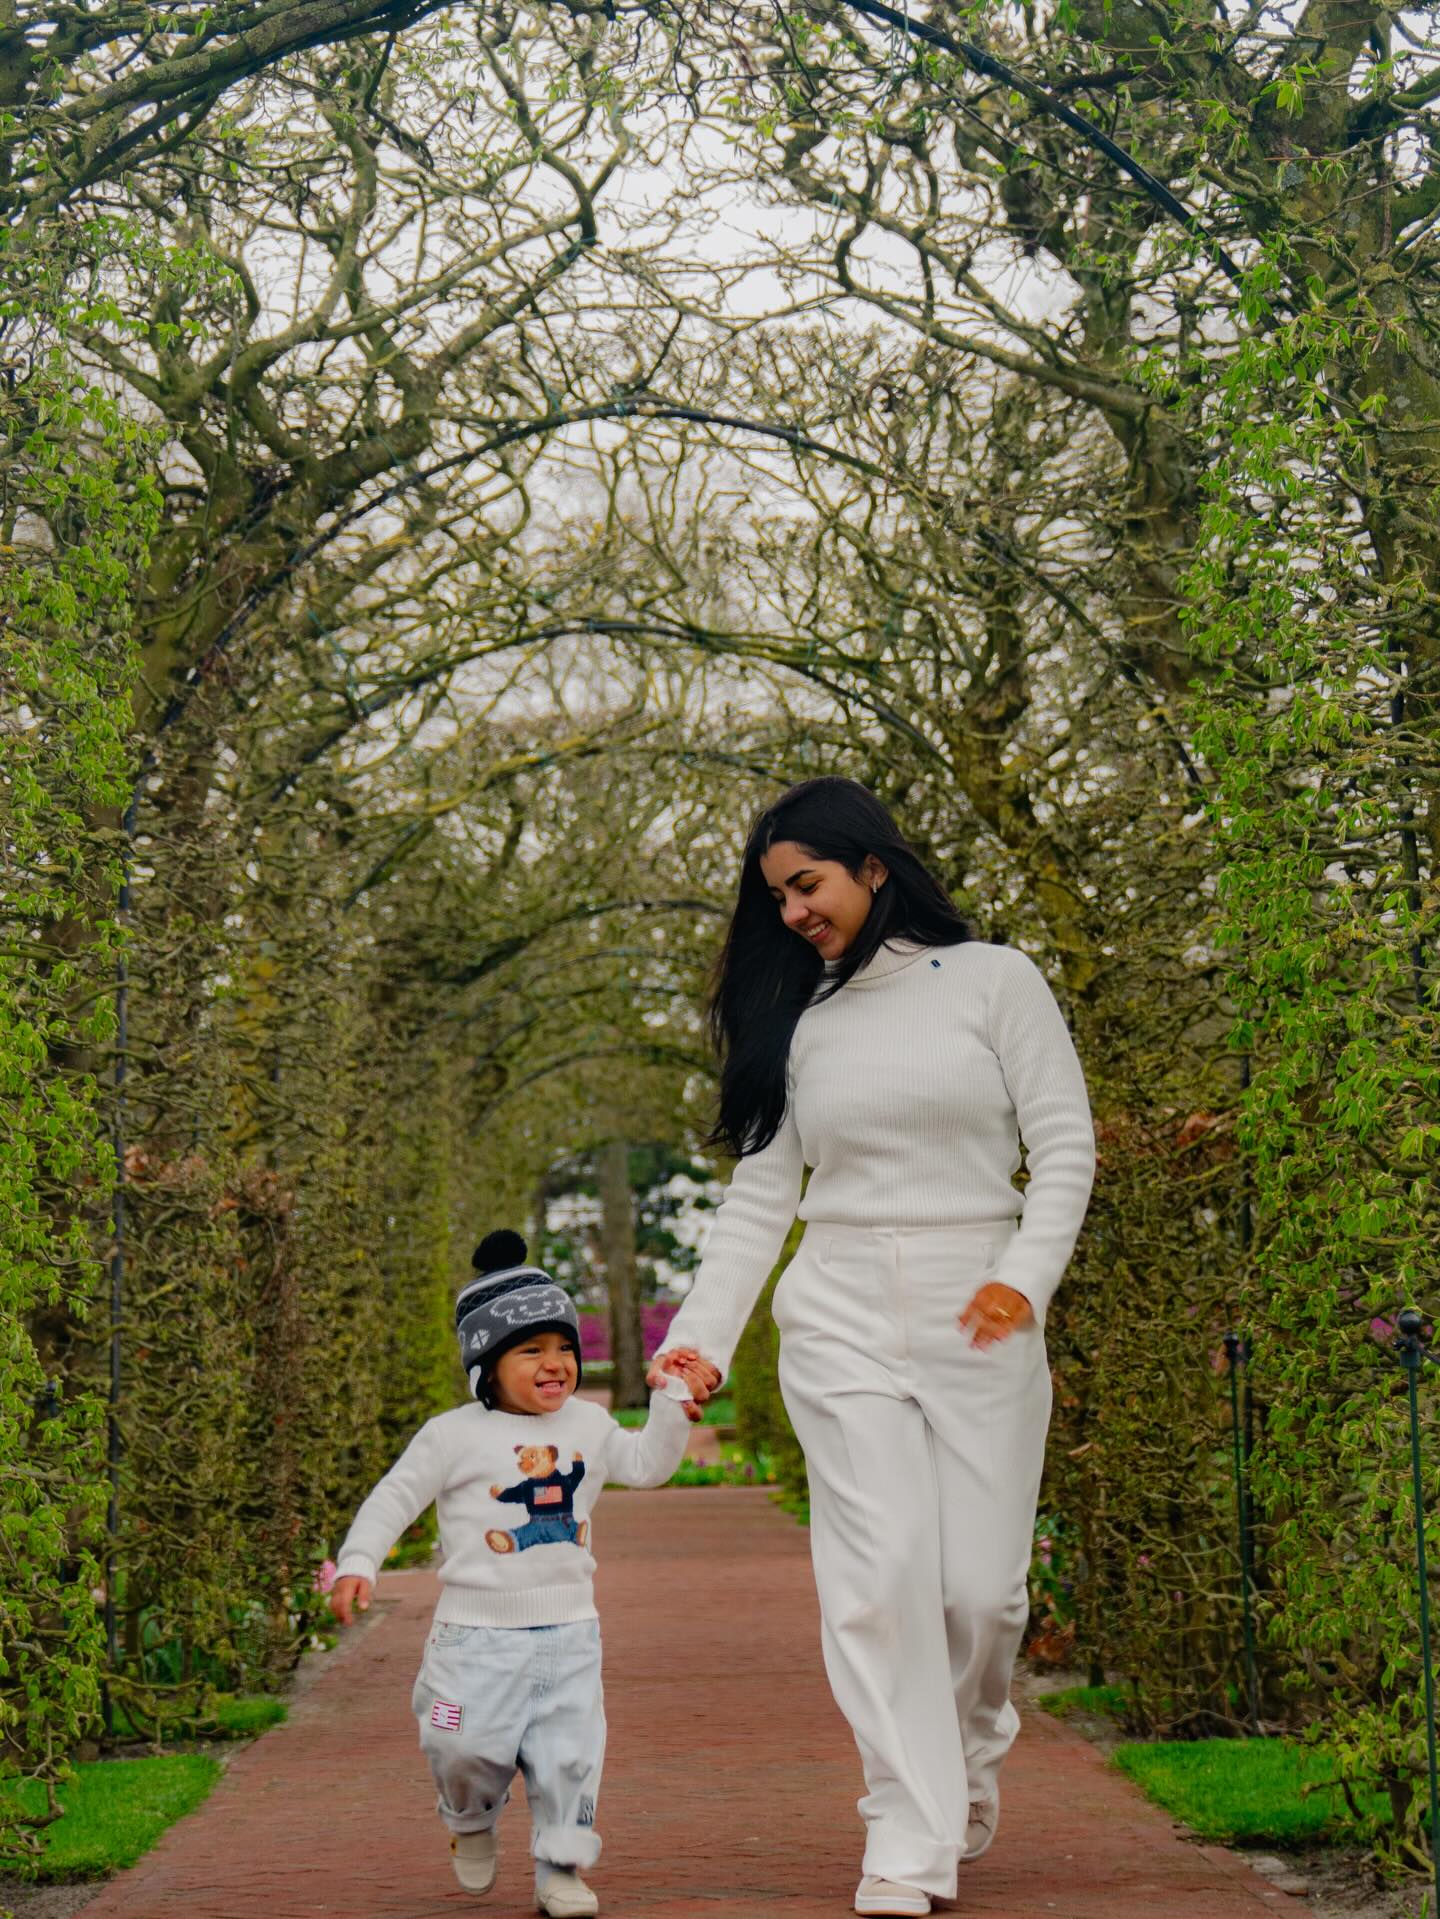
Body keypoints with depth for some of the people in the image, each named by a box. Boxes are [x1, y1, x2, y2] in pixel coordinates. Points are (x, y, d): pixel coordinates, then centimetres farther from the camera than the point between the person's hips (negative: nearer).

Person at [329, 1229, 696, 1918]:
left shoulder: (588, 1426, 9)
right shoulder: (454, 1435, -5)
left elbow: (649, 1465, 18)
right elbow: (395, 1498, -3)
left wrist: (670, 1401, 6)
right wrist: (355, 1564, -13)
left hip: (568, 1632, 3)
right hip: (479, 1633, -3)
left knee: (570, 1751, 0)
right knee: (468, 1749, -3)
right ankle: (471, 1821, 30)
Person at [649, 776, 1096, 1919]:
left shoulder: (994, 980, 4)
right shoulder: (798, 1025, 12)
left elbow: (1065, 1143, 0)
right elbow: (759, 1197, 10)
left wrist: (1027, 1273, -15)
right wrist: (703, 1337, 0)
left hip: (980, 1318, -2)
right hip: (841, 1321, 2)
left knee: (982, 1584, -2)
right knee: (879, 1578, -9)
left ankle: (970, 1751, 29)